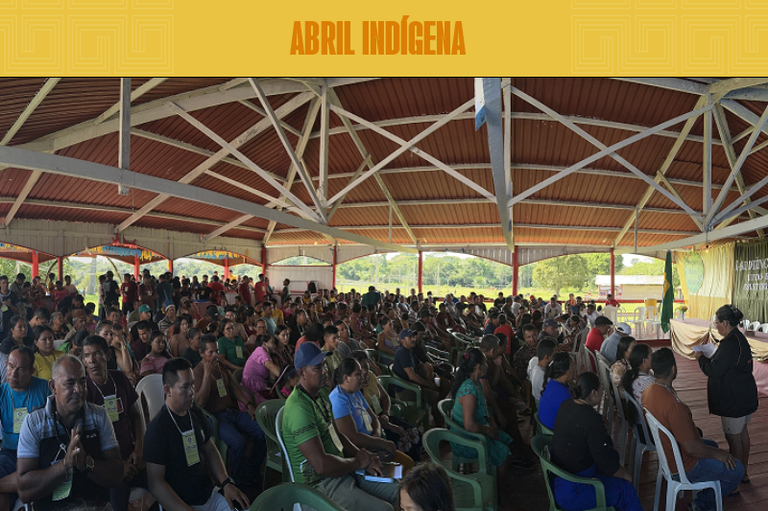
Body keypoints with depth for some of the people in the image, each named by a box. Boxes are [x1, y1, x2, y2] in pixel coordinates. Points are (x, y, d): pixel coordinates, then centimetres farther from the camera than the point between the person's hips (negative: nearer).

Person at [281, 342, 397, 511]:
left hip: (343, 468, 9)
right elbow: (321, 464, -29)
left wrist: (363, 456, -1)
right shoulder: (300, 408, -25)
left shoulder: (321, 394, 8)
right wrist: (357, 462, -12)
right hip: (320, 483, -9)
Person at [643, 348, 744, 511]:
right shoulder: (673, 405, -36)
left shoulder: (649, 391, -7)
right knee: (737, 469, 3)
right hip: (682, 465, -9)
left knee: (711, 444, 29)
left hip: (667, 452, 9)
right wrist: (717, 454, -9)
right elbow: (691, 448, -28)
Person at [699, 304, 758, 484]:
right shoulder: (741, 339, 7)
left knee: (733, 437, 1)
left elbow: (714, 371, -24)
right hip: (747, 396, 10)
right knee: (742, 432, 20)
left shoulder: (730, 344, -25)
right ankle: (743, 473, 35)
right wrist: (712, 357, 14)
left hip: (734, 400, -10)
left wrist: (701, 357, -7)